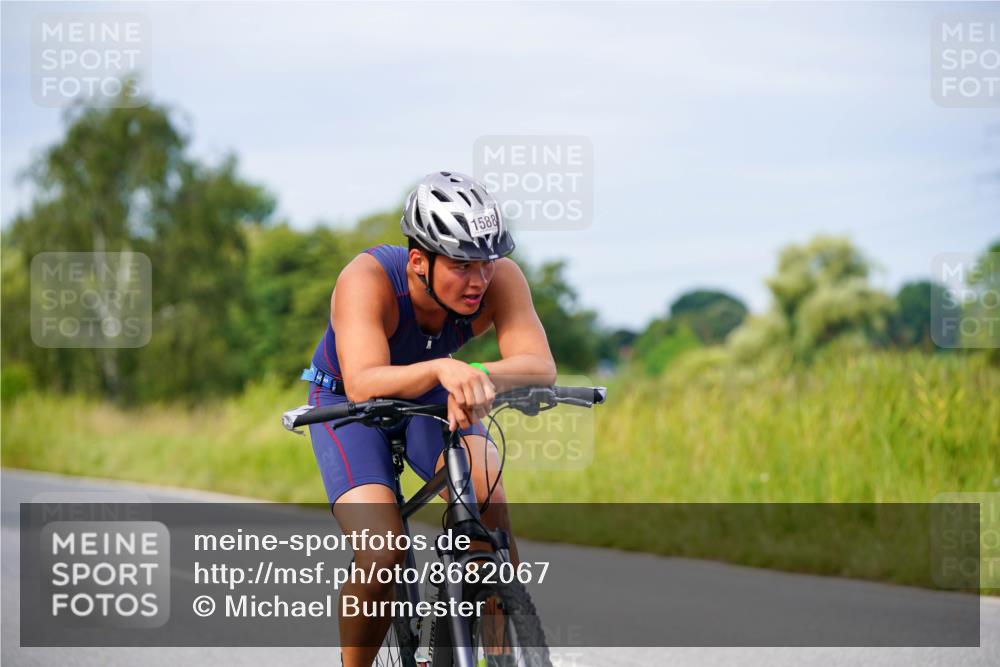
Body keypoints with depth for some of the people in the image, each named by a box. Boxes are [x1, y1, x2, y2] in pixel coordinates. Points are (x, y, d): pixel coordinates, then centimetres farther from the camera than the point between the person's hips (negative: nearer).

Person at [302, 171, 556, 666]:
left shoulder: (500, 278, -26)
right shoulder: (367, 279, -35)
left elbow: (541, 366, -36)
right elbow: (363, 384, -47)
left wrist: (484, 378, -57)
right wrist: (443, 369, -65)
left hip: (430, 398, 3)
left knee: (483, 483, -29)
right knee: (382, 559, -23)